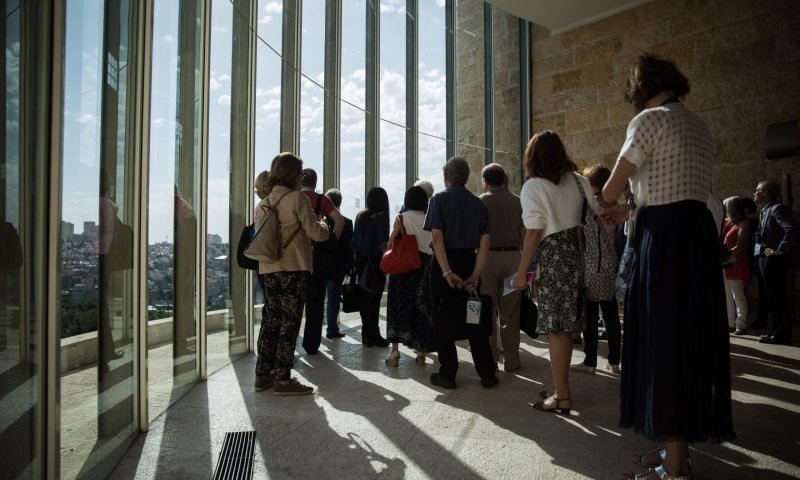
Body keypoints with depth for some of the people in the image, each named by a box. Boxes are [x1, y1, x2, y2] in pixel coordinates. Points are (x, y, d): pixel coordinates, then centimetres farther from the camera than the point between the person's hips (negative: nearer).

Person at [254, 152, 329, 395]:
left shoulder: (264, 203, 12)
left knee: (272, 318, 14)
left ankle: (263, 374, 19)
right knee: (290, 320, -1)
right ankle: (283, 378, 2)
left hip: (268, 268, 7)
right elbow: (317, 233, -8)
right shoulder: (298, 198, -8)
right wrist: (323, 223, 13)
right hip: (294, 267, -6)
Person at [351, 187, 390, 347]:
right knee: (374, 298, -1)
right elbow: (383, 241, -17)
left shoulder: (360, 215, 8)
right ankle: (373, 335, 2)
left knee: (364, 296, 11)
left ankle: (366, 334, 20)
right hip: (375, 261, -6)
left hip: (361, 260, 6)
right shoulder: (382, 216, -9)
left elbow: (354, 239, 10)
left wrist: (356, 256, 16)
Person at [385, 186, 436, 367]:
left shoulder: (401, 218, -4)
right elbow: (434, 245, 1)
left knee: (399, 306, 4)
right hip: (425, 267, 2)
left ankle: (395, 351, -1)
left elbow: (390, 244, -4)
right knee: (421, 307, 10)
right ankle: (421, 352, 15)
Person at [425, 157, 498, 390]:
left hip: (444, 264, -4)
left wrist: (447, 272, -19)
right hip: (469, 261, 4)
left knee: (443, 320, 7)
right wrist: (475, 274, -5)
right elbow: (484, 242, -2)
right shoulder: (478, 203, 6)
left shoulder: (438, 199, -6)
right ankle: (487, 374, 16)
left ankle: (447, 375, 13)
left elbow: (437, 237, -17)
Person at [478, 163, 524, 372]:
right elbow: (524, 233, 5)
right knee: (511, 312, 7)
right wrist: (523, 260, 14)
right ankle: (511, 359, 12)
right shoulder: (516, 201, 5)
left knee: (488, 310, 6)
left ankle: (491, 357, 10)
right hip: (512, 256, 2)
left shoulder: (481, 201, -2)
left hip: (488, 257, -2)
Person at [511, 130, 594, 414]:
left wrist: (521, 273, -8)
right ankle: (560, 387, 25)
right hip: (579, 255, 6)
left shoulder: (533, 186, -5)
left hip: (553, 257, -6)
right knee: (566, 326, 14)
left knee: (556, 329, 0)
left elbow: (534, 233, -12)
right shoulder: (578, 181, 10)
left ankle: (562, 397, 5)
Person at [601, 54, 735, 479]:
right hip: (700, 232, 9)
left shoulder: (650, 119, -6)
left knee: (664, 341, -4)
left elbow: (610, 189, -4)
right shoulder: (697, 126, 21)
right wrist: (633, 208, 24)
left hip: (665, 237, -9)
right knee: (690, 339, 11)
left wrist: (611, 203, 17)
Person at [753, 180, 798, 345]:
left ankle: (781, 335, 3)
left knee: (776, 297, -4)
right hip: (765, 258, 10)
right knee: (771, 296, 14)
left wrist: (780, 250, -21)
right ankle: (778, 332, 23)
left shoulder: (777, 208, -12)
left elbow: (792, 229, -25)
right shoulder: (765, 211, 17)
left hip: (773, 259, -10)